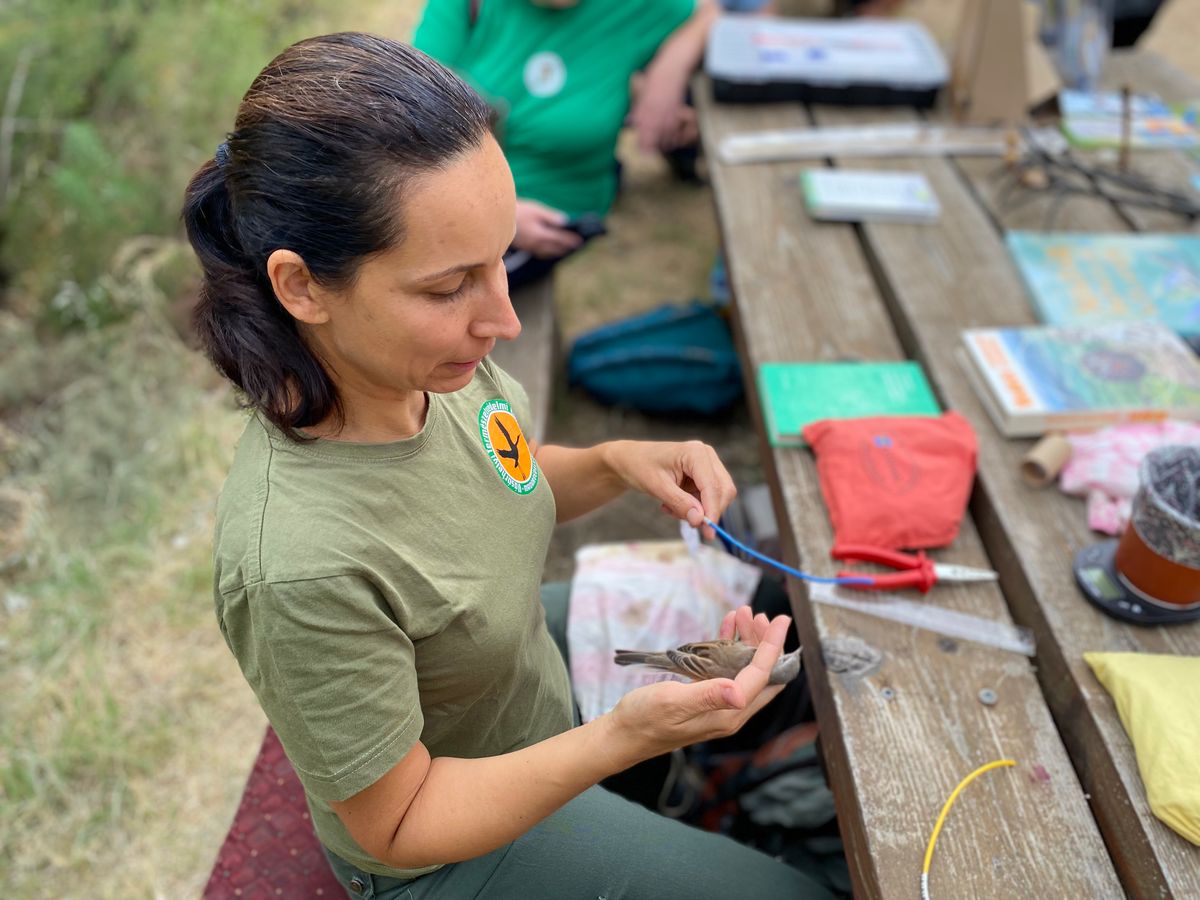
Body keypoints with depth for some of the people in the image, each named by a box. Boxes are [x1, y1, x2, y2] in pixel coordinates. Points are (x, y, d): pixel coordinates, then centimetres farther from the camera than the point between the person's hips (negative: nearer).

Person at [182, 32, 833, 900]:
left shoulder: (427, 356, -21)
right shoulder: (302, 567, -42)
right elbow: (399, 824, -25)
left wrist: (616, 464, -16)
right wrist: (627, 737, -38)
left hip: (539, 676, 6)